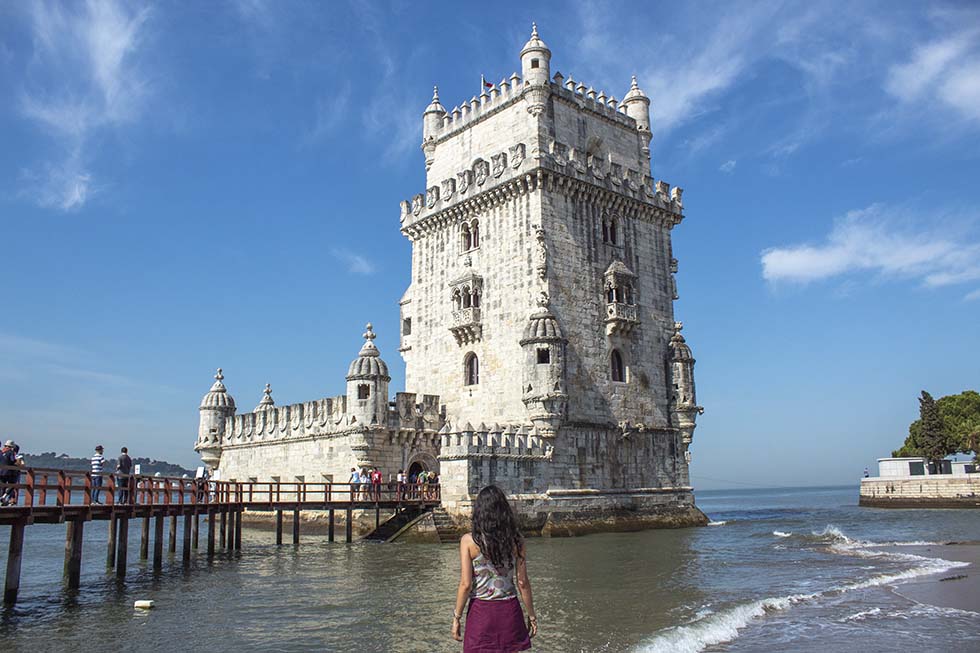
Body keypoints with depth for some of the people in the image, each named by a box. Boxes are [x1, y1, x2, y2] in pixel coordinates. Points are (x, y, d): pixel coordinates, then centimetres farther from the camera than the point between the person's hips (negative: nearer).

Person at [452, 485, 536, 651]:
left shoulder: (469, 541, -10)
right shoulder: (515, 540, -4)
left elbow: (465, 584, -11)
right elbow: (523, 582, -1)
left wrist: (456, 617, 0)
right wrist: (531, 615, 10)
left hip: (481, 610, -2)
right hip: (509, 610, 2)